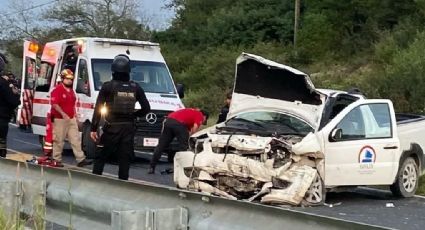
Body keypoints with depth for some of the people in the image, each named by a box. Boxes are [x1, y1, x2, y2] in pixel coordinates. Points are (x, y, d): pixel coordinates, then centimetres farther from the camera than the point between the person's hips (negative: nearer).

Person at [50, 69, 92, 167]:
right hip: (60, 119, -8)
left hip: (71, 119, 8)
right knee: (59, 141, 0)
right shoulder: (57, 90, -11)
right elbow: (54, 104, -18)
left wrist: (75, 115, 18)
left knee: (76, 139, 2)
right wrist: (63, 114, -23)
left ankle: (81, 159, 1)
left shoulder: (71, 90, 16)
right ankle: (56, 160, 9)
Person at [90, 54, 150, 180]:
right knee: (124, 160, 6)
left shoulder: (108, 86, -5)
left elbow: (98, 109, -7)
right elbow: (146, 108, 3)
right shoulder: (135, 88, 3)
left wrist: (94, 128, -4)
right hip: (128, 128, 2)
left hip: (111, 127, -2)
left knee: (100, 157, 6)